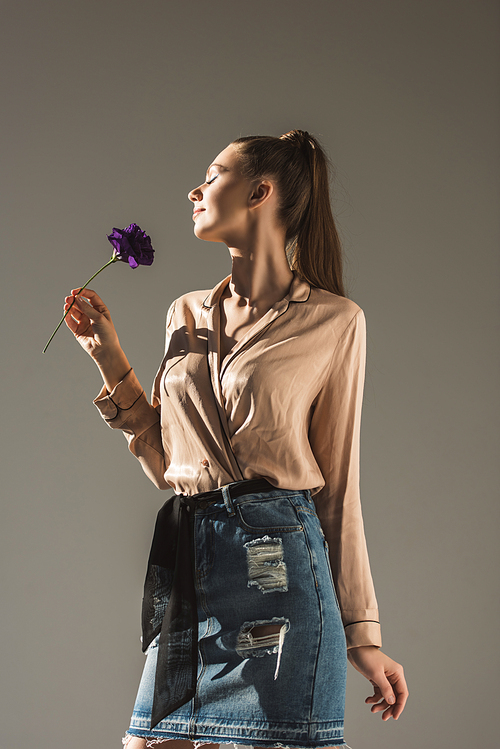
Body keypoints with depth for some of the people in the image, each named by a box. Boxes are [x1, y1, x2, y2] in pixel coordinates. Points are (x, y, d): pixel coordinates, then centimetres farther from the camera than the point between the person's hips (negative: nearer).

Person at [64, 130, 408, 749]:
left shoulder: (332, 322, 0)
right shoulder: (187, 315, 14)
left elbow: (337, 484, 2)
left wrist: (361, 634, 1)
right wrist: (111, 362, 8)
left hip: (276, 561, -5)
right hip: (182, 557, 5)